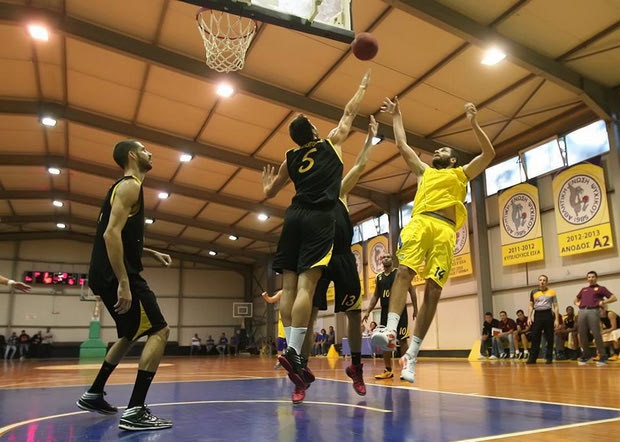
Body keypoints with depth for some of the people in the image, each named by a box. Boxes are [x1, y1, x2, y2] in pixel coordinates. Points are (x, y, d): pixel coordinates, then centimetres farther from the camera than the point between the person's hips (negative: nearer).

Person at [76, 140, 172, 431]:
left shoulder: (125, 187, 21)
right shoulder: (129, 186, -10)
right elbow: (111, 234, -22)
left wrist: (151, 252, 26)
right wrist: (124, 284, -26)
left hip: (107, 275, 10)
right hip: (117, 275, -10)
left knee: (130, 335, 23)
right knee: (159, 331, -11)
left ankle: (93, 395, 32)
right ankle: (135, 411, -14)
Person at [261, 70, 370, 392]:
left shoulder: (290, 158, 20)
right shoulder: (330, 143, 11)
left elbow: (270, 193, 27)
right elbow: (349, 113, 24)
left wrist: (267, 182, 50)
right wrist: (363, 86, 39)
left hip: (294, 217, 5)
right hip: (319, 219, -4)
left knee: (289, 285, 3)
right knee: (306, 284, -13)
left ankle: (291, 348, 2)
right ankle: (294, 351, -20)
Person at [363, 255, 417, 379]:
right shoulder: (379, 277, 13)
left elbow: (411, 290, -2)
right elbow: (375, 296, 17)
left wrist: (415, 309, -7)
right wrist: (368, 311, 8)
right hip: (385, 310, 5)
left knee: (402, 339, -4)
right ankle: (388, 370, 15)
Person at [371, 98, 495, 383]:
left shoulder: (462, 174, 29)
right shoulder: (424, 171, 35)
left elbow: (489, 153, 17)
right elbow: (402, 146, 36)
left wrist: (473, 124, 10)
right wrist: (396, 117, 42)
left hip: (445, 230, -1)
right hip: (420, 222, 2)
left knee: (433, 290, -12)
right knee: (404, 271, -25)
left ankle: (411, 354, -14)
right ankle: (391, 330, -37)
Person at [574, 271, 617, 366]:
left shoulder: (601, 288, 12)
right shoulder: (583, 289, 25)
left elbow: (614, 298, 3)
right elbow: (576, 300, 37)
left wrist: (603, 302, -7)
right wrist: (577, 303, 16)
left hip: (593, 311, -5)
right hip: (582, 312, 5)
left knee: (596, 334, -9)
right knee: (582, 335, 2)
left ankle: (603, 357, -3)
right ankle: (585, 355, 13)